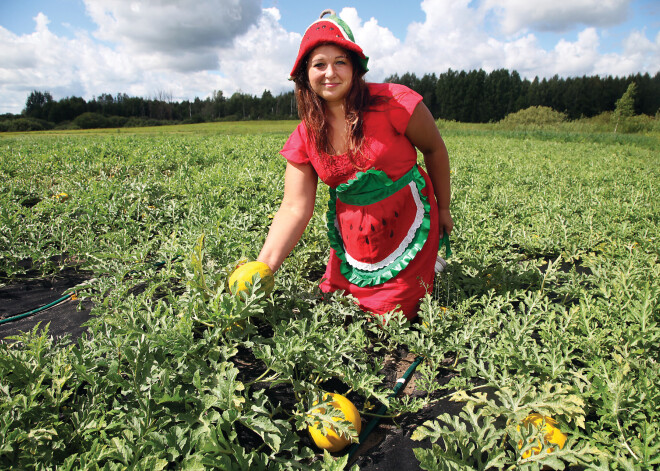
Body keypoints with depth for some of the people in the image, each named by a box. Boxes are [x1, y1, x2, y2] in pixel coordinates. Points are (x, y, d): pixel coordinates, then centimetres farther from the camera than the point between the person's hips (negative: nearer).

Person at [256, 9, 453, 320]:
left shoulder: (394, 103, -18)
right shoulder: (305, 138, -8)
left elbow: (434, 150, -2)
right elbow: (295, 209, -13)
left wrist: (443, 210, 7)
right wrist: (261, 270, -23)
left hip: (406, 228, -4)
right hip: (352, 234, 4)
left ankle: (428, 269, 35)